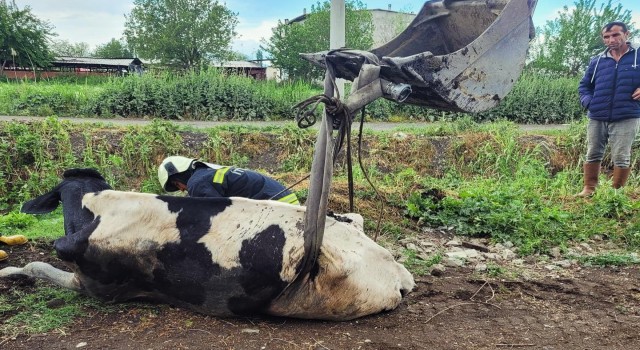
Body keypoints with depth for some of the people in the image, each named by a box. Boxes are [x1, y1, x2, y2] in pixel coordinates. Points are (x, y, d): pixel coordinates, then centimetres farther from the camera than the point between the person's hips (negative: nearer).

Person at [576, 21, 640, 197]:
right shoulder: (597, 61, 11)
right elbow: (584, 85, 19)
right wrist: (588, 102, 1)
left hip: (626, 119, -3)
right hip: (597, 118, 3)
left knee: (621, 158, -1)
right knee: (592, 155, 8)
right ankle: (589, 188, 20)